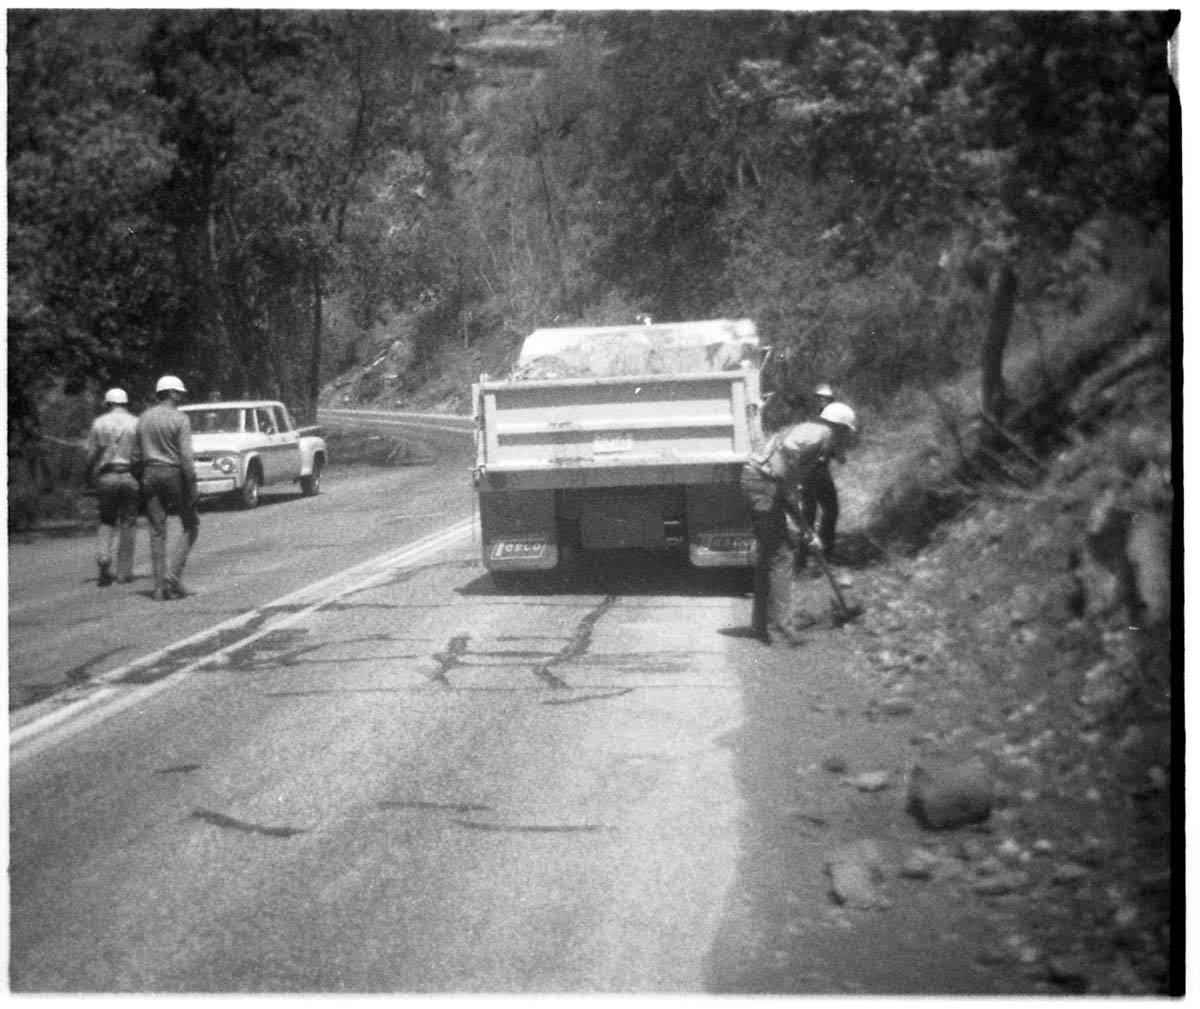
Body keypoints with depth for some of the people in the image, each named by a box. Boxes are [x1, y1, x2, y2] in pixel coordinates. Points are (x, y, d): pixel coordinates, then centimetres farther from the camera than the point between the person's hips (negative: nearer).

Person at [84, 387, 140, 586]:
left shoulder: (99, 423, 4)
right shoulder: (136, 423, 4)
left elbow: (92, 456, 1)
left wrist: (90, 480, 8)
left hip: (106, 476, 0)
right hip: (130, 476, 0)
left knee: (106, 521, 14)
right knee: (128, 524, 7)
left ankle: (103, 556, -10)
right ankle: (124, 571, 7)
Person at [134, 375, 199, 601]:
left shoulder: (144, 419, 10)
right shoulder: (180, 419, -8)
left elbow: (138, 454, 11)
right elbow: (186, 456, -15)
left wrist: (144, 479, 18)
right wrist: (191, 487, -13)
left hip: (150, 474, 5)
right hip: (174, 474, -5)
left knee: (157, 531, 6)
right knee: (191, 525, 9)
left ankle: (160, 586, 4)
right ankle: (174, 573, -7)